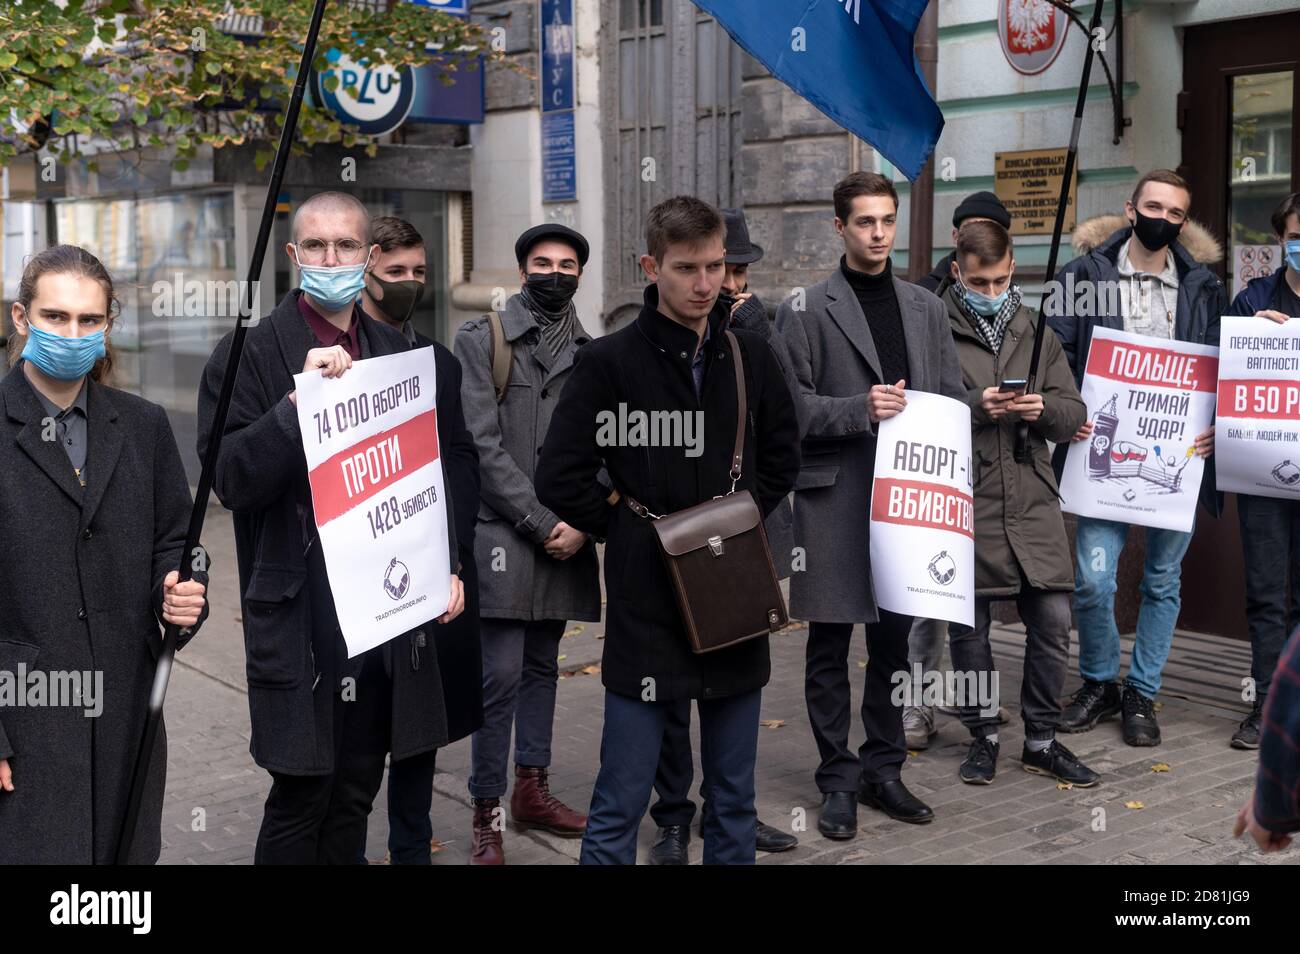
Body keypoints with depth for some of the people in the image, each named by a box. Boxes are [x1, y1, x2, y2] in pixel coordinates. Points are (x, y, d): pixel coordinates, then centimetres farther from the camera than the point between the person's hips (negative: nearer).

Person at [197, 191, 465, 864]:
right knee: (302, 792, 1)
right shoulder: (249, 353, -3)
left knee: (356, 791, 14)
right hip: (301, 616, -5)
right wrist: (300, 399, -24)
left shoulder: (397, 353, 13)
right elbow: (230, 478, -14)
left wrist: (447, 564, 9)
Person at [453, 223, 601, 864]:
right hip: (501, 534, -4)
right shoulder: (481, 341, 0)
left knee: (542, 666, 13)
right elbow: (483, 445, -8)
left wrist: (582, 522, -6)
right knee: (501, 675, -7)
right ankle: (487, 815, 2)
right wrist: (542, 523, -12)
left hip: (567, 540, 5)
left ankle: (532, 791, 25)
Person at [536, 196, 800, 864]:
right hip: (647, 603, -4)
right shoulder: (610, 361, -7)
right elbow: (559, 479, -7)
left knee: (734, 796, 15)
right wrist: (634, 530, -5)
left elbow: (782, 455, 19)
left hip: (736, 601, 4)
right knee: (620, 805, 2)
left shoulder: (749, 357, 6)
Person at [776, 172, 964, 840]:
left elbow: (953, 399, 14)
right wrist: (859, 410, -17)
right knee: (830, 647, 2)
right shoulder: (805, 310, 0)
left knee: (894, 640, 11)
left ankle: (884, 769, 24)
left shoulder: (926, 309, 13)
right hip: (834, 499, -4)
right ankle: (838, 780, 14)